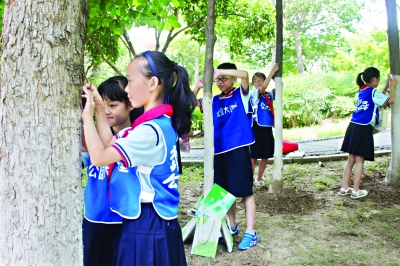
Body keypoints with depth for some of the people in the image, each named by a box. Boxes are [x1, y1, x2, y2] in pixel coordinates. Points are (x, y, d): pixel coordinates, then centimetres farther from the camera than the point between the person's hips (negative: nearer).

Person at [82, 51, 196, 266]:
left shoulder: (151, 130, -23)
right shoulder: (159, 123, 7)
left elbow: (99, 157, -18)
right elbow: (110, 146, 12)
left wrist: (87, 116, -8)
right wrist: (99, 111, 7)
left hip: (147, 226, -9)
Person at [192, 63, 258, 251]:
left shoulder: (241, 95, 1)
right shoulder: (214, 100, 12)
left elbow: (244, 74, -17)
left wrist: (219, 71, -19)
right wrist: (197, 87, -7)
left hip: (239, 149, -5)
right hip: (219, 151, 5)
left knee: (245, 191, -2)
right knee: (226, 191, 14)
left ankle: (251, 233, 5)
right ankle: (232, 226, 29)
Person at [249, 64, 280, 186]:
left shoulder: (269, 95, 10)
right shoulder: (254, 94, -5)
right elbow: (263, 87, -23)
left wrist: (275, 75, -13)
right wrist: (272, 71, -24)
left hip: (268, 129, 6)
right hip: (257, 129, -6)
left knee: (265, 156, 11)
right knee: (254, 156, -2)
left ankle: (259, 179, 24)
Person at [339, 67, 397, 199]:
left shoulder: (362, 91, 17)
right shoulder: (373, 92, -6)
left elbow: (379, 99, 28)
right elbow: (390, 100, -5)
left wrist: (387, 86, 27)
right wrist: (392, 86, 9)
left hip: (353, 126, 8)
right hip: (363, 129, -7)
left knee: (351, 159, 11)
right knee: (359, 160, -2)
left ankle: (344, 188, 15)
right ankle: (355, 191, 3)